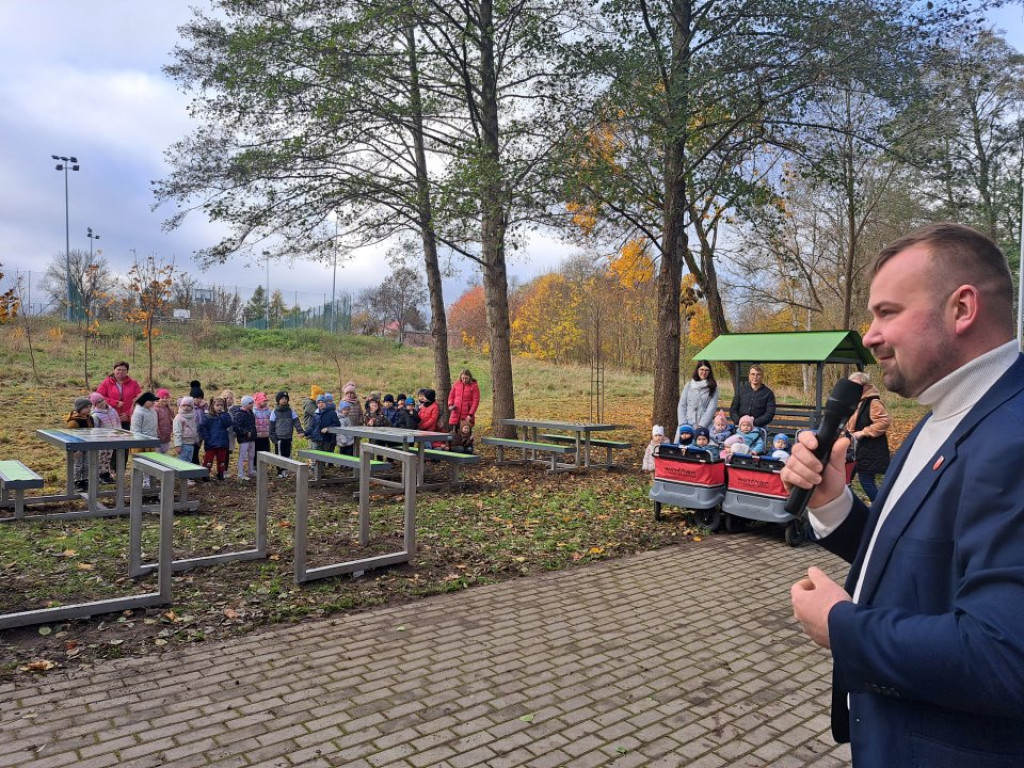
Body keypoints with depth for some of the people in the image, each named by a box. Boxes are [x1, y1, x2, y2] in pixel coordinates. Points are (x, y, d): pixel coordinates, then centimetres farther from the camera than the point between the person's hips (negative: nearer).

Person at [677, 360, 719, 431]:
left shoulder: (713, 387, 6)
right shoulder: (688, 385, 11)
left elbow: (712, 407, -2)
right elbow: (681, 405, 8)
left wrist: (701, 425, -12)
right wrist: (683, 424, -4)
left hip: (705, 426, -1)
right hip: (688, 425, 1)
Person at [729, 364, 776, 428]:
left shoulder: (768, 393, 5)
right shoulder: (741, 389, 12)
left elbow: (769, 414, -2)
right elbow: (733, 410, 11)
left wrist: (753, 423, -15)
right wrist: (739, 422, -8)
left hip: (759, 427, -1)